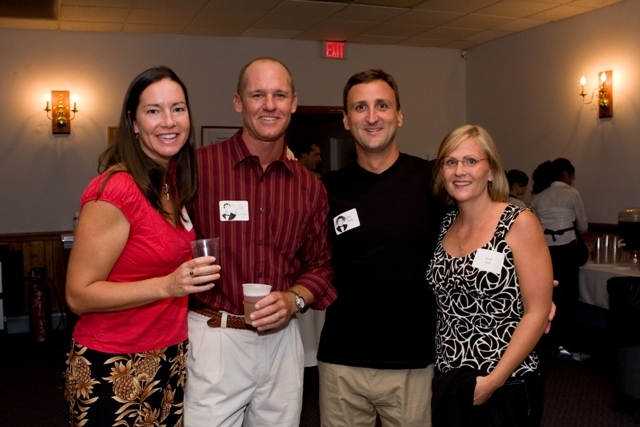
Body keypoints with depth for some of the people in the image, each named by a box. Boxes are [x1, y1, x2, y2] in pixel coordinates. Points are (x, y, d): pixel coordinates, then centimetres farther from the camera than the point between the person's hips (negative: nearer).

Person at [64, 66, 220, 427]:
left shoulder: (173, 180, 4)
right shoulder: (115, 189, -19)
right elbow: (79, 295, -17)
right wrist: (168, 285, -28)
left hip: (171, 360, 7)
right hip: (114, 370, -7)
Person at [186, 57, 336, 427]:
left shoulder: (310, 186, 6)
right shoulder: (197, 167, -9)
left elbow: (320, 264, 11)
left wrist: (294, 299, -6)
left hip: (282, 340, 4)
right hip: (212, 340, -4)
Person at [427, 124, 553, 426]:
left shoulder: (520, 223, -9)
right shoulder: (445, 226, 5)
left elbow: (537, 313, -12)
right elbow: (445, 306, 10)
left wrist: (494, 380, -17)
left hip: (506, 388, -4)